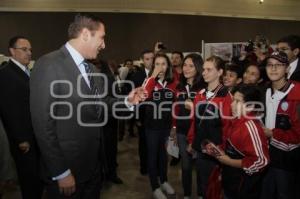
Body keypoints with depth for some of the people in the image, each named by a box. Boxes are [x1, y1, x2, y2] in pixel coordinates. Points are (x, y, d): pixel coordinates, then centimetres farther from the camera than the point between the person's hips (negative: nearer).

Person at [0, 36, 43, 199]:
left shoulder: (29, 72, 13)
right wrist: (21, 139, -16)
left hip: (38, 136, 7)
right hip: (25, 139, -7)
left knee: (40, 176, 16)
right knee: (30, 178, 8)